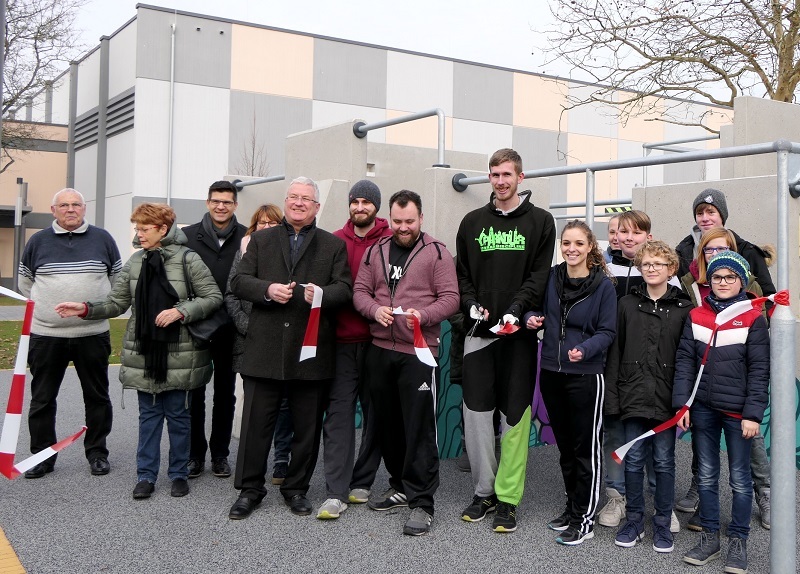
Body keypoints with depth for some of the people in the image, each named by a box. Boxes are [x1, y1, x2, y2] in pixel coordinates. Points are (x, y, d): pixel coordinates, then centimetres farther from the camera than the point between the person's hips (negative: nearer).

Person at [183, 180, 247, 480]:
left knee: (225, 393, 11)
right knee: (194, 393, 8)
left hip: (230, 329, 0)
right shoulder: (189, 236, 1)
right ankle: (195, 453, 20)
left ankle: (220, 453, 23)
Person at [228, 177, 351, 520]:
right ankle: (249, 489, 19)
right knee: (256, 424, 5)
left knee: (307, 427, 9)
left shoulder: (334, 246, 9)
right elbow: (239, 281, 4)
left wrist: (322, 294, -20)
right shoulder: (261, 240, 12)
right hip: (265, 349, 0)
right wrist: (267, 289, -14)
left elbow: (345, 288, 1)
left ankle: (296, 488, 25)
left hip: (311, 351, 0)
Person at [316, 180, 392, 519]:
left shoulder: (391, 242, 1)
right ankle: (336, 493, 1)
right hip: (342, 341, 1)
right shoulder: (335, 241, 8)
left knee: (375, 413, 8)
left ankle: (362, 483, 22)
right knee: (339, 413, -2)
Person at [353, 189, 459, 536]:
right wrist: (375, 309, -11)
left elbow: (450, 298, -7)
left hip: (418, 353, -5)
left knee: (419, 427, -4)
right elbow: (360, 291, 10)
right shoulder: (376, 252, 12)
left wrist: (422, 315, -23)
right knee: (387, 424, 14)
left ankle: (421, 502, 3)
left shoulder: (437, 253, -2)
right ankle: (400, 487, 30)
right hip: (379, 351, 5)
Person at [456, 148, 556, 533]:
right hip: (479, 330, 3)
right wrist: (472, 304, -4)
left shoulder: (540, 221, 4)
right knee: (476, 411, 4)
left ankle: (508, 498, 10)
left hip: (519, 331, -3)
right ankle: (484, 491, 19)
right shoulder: (473, 222, 13)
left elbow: (540, 274, -3)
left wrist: (516, 309, -17)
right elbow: (462, 273, 14)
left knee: (514, 415, 0)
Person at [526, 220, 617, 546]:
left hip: (585, 375, -5)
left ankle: (584, 519, 13)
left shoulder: (603, 284, -9)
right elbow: (540, 311, 17)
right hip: (551, 372, 5)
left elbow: (607, 332, -9)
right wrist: (532, 319, -6)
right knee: (564, 445, 16)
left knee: (586, 448, 3)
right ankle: (572, 508, 31)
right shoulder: (552, 277, 4)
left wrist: (584, 349, -26)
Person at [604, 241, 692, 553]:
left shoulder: (683, 308, 1)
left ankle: (662, 524, 20)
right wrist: (612, 396, 0)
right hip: (633, 396, 1)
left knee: (664, 462, 7)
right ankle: (634, 521, 21)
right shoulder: (627, 305, 6)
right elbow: (615, 352, 5)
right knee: (633, 460, 7)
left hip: (667, 399, -1)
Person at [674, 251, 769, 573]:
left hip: (737, 410, -3)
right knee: (706, 476, 11)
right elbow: (685, 361, 4)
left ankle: (738, 542, 20)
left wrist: (753, 414, -12)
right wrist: (682, 403, -3)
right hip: (703, 408, 3)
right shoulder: (697, 316, 4)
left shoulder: (753, 319, -5)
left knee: (739, 478, 6)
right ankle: (709, 538, 23)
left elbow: (760, 370, -7)